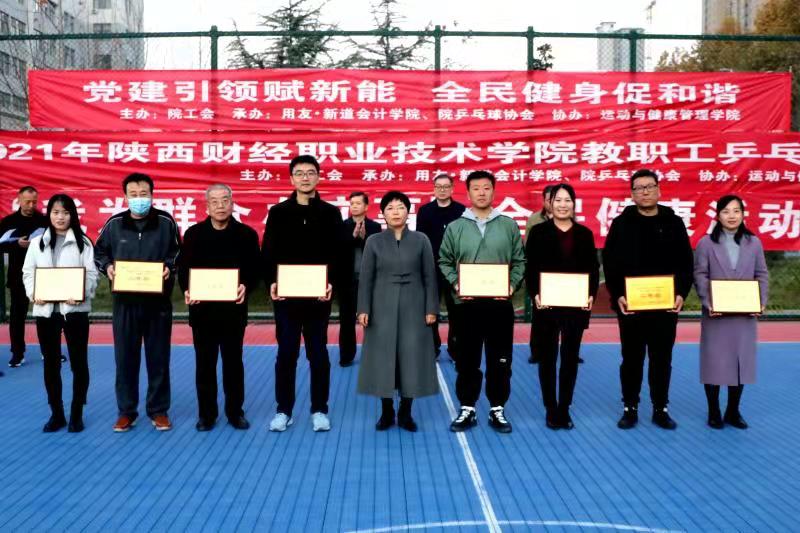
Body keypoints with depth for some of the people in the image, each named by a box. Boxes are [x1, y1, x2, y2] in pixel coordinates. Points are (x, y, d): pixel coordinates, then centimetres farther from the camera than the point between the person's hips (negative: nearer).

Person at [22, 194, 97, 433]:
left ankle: (76, 414, 13)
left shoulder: (83, 242, 3)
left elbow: (91, 274, -3)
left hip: (74, 308, -2)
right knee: (51, 363, 9)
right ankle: (56, 414, 20)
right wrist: (33, 293, -10)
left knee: (79, 362, 1)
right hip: (45, 309, 3)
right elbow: (28, 272, 8)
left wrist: (81, 294, -21)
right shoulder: (37, 242, 11)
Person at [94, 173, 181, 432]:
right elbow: (99, 252, 12)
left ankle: (158, 410, 19)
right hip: (124, 301, 1)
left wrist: (169, 266, -14)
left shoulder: (166, 222, -2)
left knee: (158, 357, 7)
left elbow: (178, 252, 6)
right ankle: (126, 411, 19)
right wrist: (107, 266, -8)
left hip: (158, 301, -1)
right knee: (125, 357, 6)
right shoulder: (114, 223, 2)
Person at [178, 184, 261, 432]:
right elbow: (183, 267, 2)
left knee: (233, 362, 8)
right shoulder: (193, 234, 4)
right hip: (202, 308, 1)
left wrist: (246, 286, -20)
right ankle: (206, 413, 18)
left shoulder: (246, 234, 2)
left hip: (233, 309, 0)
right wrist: (186, 290, -16)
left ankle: (235, 411, 19)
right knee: (205, 363, 7)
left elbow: (255, 268, -1)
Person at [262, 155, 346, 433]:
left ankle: (319, 410, 16)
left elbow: (339, 254, 1)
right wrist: (271, 282, -12)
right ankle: (283, 410, 16)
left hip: (318, 295, 0)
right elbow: (269, 252, 3)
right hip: (285, 294, 0)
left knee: (318, 353, 6)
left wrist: (332, 282, -14)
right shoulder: (279, 212, 5)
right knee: (286, 353, 6)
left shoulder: (330, 213, 5)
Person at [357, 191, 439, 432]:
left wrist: (431, 309, -4)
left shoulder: (421, 240, 3)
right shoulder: (374, 242, 3)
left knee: (411, 357, 1)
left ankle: (405, 412, 13)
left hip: (413, 307, 0)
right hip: (383, 307, 0)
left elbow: (429, 276, 2)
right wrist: (363, 309, -6)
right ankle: (386, 412, 14)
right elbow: (366, 278, 2)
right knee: (383, 357, 2)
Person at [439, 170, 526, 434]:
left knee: (500, 360, 7)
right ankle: (467, 409, 19)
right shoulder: (455, 227, 4)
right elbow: (444, 262, 7)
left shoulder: (509, 225, 5)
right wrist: (455, 284, -9)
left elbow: (519, 261, 7)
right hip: (468, 303, 0)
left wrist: (512, 285, -8)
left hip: (500, 303, 0)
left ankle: (497, 409, 19)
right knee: (467, 360, 7)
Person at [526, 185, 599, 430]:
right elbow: (530, 268, -3)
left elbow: (593, 269, 7)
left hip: (576, 306, 2)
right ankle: (551, 409, 15)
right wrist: (535, 294, -16)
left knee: (570, 358, 8)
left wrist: (591, 295, -8)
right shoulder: (538, 232, 1)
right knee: (547, 358, 5)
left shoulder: (585, 234, 7)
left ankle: (564, 409, 18)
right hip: (547, 305, -2)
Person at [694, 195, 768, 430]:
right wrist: (707, 303, -16)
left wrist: (761, 302, -7)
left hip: (745, 315, 3)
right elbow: (700, 276, -3)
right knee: (714, 362, 0)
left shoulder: (754, 243, 8)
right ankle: (714, 412, 12)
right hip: (716, 315, -2)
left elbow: (762, 275, 8)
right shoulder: (706, 243, 1)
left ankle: (733, 412, 19)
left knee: (741, 362, 7)